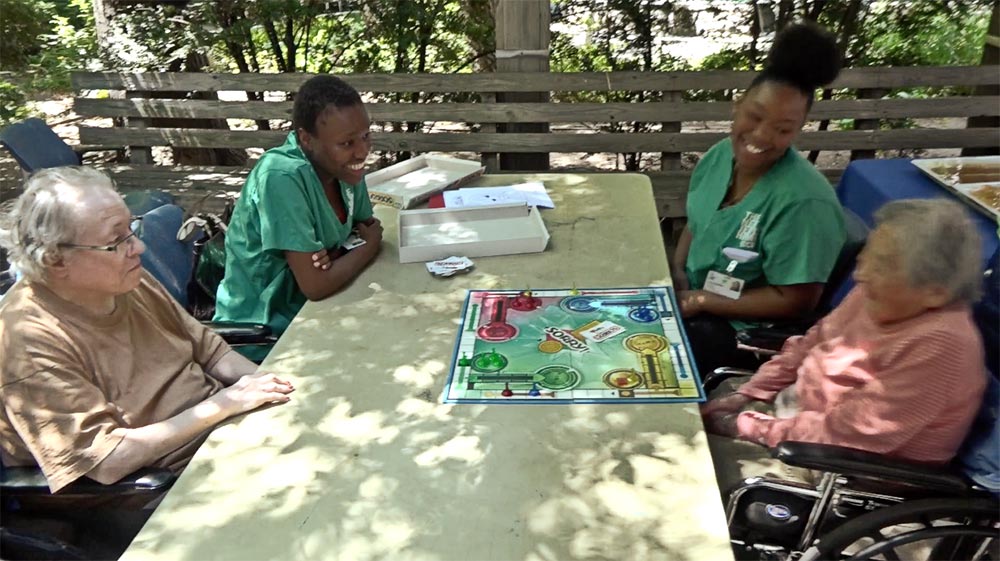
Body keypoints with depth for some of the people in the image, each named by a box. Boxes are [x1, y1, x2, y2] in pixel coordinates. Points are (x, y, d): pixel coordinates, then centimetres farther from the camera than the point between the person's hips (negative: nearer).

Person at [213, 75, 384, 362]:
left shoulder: (343, 163, -6)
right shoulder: (282, 178, -27)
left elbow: (367, 227, 6)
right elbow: (316, 285, -28)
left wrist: (336, 256, -16)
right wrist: (371, 245, -12)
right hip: (261, 336, -7)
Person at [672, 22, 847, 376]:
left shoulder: (802, 201, -27)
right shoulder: (720, 155, -5)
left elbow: (795, 301, -23)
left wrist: (701, 302, -21)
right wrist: (677, 271, -8)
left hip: (747, 330, -7)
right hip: (692, 297, 7)